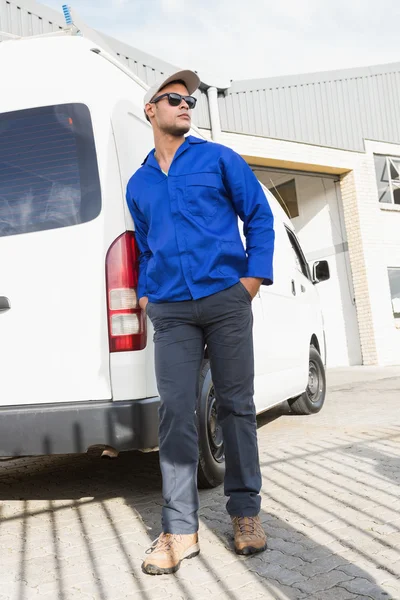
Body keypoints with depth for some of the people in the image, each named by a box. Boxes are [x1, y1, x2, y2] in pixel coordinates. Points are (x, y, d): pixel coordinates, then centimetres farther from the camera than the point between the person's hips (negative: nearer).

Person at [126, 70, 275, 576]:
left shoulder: (218, 159, 9)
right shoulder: (138, 184, 18)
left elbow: (260, 216, 7)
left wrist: (254, 275, -3)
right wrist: (144, 293, 14)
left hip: (226, 300, -2)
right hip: (171, 311, 2)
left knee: (236, 405, 3)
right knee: (175, 411, -4)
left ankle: (245, 513, 18)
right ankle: (180, 531, 3)